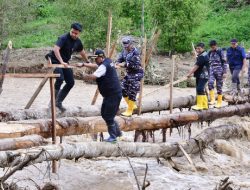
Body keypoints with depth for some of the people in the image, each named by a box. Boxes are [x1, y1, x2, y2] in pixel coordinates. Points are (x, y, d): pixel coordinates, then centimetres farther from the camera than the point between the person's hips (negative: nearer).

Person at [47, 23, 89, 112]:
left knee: (71, 82, 4)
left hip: (65, 62, 8)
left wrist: (87, 62, 30)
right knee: (60, 79, -29)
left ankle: (59, 102, 15)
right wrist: (61, 62, -48)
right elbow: (55, 49, -38)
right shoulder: (63, 38, -22)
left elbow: (82, 52, 20)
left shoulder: (78, 42, 0)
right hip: (55, 60, -8)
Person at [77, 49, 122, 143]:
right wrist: (83, 64, 18)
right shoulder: (108, 61, 11)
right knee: (104, 114, 16)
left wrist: (85, 76, -6)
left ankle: (113, 136, 7)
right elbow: (95, 66, 25)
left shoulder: (104, 66, -19)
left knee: (108, 116, -4)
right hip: (109, 94, 10)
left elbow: (93, 76, -26)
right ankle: (117, 132, 25)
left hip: (114, 95, -10)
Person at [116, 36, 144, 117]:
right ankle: (132, 105, 27)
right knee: (123, 90, 10)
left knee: (132, 93, -5)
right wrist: (118, 64, -16)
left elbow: (136, 66, -26)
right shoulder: (124, 51, 3)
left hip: (136, 75, -8)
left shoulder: (135, 52, -21)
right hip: (129, 74, 9)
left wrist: (125, 65, -29)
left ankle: (129, 111, 4)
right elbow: (119, 59, 7)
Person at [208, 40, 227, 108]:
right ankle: (212, 100, -18)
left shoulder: (220, 52, -3)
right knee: (210, 83, -22)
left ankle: (219, 103, 10)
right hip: (212, 70, 3)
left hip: (219, 71, -3)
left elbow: (224, 62, -4)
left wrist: (224, 72, -9)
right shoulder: (210, 53, 11)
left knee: (219, 86, 0)